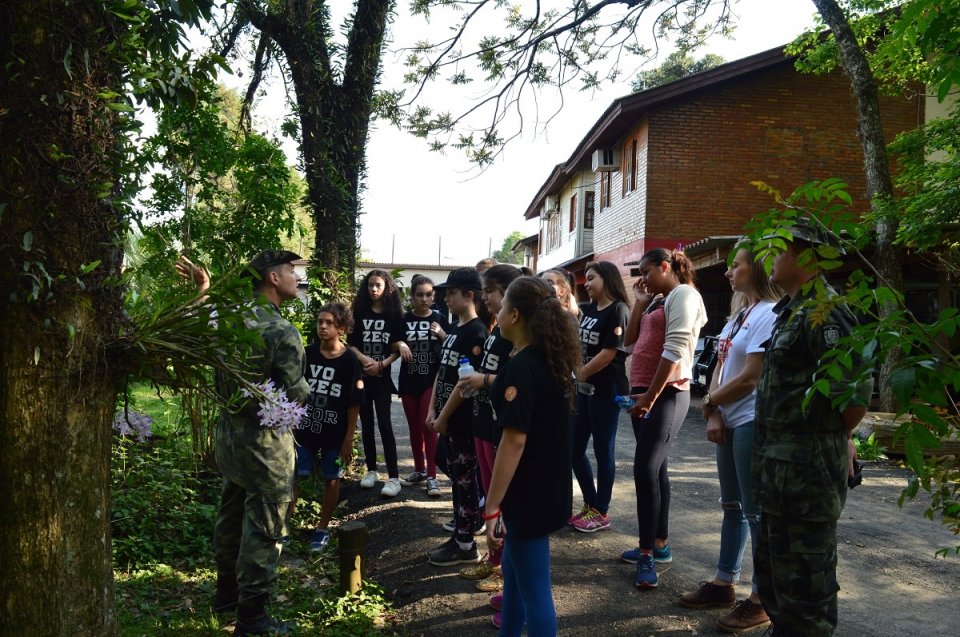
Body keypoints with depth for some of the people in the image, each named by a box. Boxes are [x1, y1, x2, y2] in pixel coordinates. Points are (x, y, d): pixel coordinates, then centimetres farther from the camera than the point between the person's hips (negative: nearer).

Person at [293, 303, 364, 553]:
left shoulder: (350, 360, -12)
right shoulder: (308, 353, -3)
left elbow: (354, 403, -8)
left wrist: (349, 438, -9)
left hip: (335, 433, -2)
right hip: (306, 429, 2)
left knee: (331, 480, 10)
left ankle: (322, 529, 27)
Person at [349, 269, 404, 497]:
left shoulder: (395, 315, 0)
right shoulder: (359, 312, 5)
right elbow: (350, 343, 5)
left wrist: (382, 364, -13)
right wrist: (363, 358, -12)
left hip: (383, 376, -3)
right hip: (361, 374, 3)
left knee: (384, 424, -8)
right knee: (366, 424, 9)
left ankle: (393, 477, -6)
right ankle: (371, 470, 21)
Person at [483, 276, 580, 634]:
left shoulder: (521, 367, -21)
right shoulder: (553, 361, 7)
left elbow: (515, 440, -26)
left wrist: (491, 507, -22)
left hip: (530, 495, -10)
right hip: (549, 488, 10)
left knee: (534, 590, 3)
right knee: (515, 570, 25)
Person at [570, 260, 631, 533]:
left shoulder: (618, 310, -10)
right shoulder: (589, 310, 14)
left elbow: (609, 353, -16)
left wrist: (580, 373, -7)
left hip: (606, 389, -8)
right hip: (585, 388, 8)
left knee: (603, 451, 2)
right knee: (574, 449, 11)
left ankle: (601, 512, 15)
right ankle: (590, 504, 26)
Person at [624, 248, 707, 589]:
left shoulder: (683, 294, -9)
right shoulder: (663, 301, 19)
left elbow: (675, 350, -20)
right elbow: (632, 342, 19)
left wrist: (651, 396, -21)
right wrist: (640, 304, 10)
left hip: (666, 394, -9)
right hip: (647, 392, 9)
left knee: (645, 469, -12)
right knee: (655, 468, 12)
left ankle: (647, 555, -6)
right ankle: (659, 542, 22)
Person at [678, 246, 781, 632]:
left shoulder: (768, 314, -15)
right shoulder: (739, 314, 15)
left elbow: (751, 377, -20)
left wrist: (709, 403, -6)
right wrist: (715, 415, -1)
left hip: (752, 423, -9)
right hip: (729, 422, 9)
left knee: (756, 511, -1)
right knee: (732, 507, 17)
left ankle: (761, 600, 11)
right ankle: (724, 584, 29)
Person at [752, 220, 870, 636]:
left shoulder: (824, 311, -18)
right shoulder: (792, 309, 13)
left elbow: (855, 388, -25)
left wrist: (836, 438, -9)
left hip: (807, 469, -10)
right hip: (781, 464, 10)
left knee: (803, 584, 3)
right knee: (773, 570, 22)